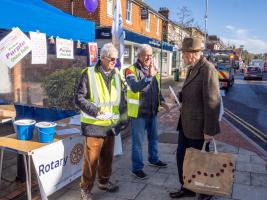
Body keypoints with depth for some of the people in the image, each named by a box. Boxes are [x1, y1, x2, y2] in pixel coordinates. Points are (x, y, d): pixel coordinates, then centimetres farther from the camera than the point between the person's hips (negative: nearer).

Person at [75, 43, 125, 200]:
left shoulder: (116, 74, 8)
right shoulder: (89, 73, -10)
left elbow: (120, 97, 16)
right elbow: (79, 98, -12)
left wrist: (120, 114, 2)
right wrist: (97, 111, -20)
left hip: (111, 124, 6)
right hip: (94, 124, -5)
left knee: (107, 156, 18)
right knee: (91, 158, 2)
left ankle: (104, 181, 39)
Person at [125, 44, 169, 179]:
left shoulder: (153, 69, 8)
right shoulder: (131, 70, -14)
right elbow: (135, 87, -32)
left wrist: (161, 101, 3)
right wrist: (149, 76, -41)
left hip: (152, 112, 7)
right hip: (138, 113, -7)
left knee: (153, 137, 21)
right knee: (138, 142, 3)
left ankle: (153, 159, 41)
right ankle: (137, 168, 17)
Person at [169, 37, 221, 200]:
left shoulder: (208, 69, -19)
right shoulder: (193, 68, 8)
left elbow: (213, 102, -22)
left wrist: (209, 130, -20)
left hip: (198, 126, -8)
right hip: (186, 124, 8)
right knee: (181, 157, 16)